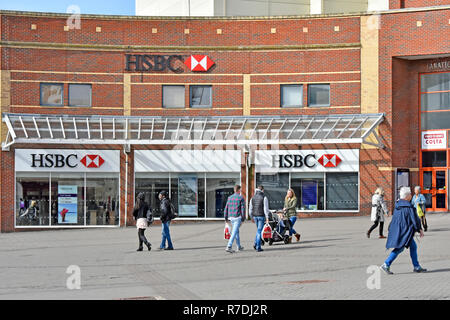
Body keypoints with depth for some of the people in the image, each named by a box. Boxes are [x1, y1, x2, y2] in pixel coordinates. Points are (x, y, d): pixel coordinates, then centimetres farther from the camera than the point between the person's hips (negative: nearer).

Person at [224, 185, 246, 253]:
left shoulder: (230, 198, 8)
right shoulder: (241, 198, -8)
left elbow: (226, 208, 8)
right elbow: (243, 209, -11)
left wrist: (226, 218, 13)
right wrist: (243, 219, -5)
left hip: (231, 217, 6)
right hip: (237, 217, -6)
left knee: (237, 231, 20)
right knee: (234, 233, -9)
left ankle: (239, 247, 29)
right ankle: (229, 247, -18)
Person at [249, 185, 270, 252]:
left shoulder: (253, 198, 8)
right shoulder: (264, 198, -8)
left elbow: (250, 209, 9)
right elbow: (266, 208, -13)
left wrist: (252, 217, 18)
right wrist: (267, 218, -10)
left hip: (255, 216, 5)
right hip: (261, 216, -5)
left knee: (258, 230, 22)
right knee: (259, 231, -2)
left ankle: (255, 244, 10)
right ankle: (258, 247, -2)